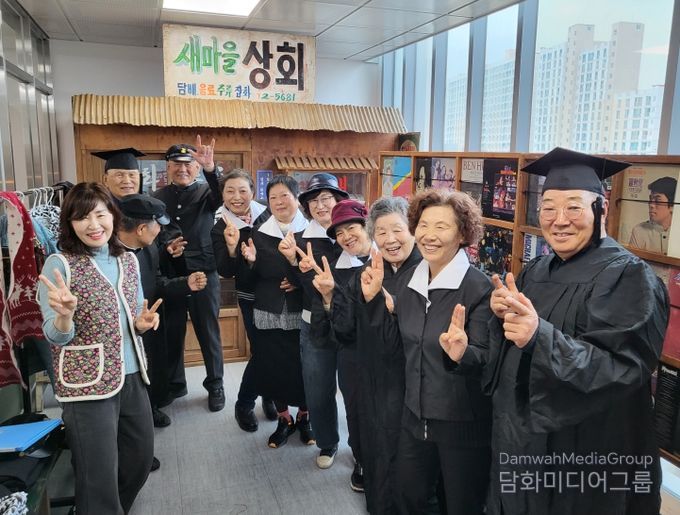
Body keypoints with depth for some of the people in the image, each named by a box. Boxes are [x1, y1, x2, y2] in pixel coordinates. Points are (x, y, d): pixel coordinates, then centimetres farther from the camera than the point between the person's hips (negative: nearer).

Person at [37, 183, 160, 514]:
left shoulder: (128, 260, 5)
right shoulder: (59, 264, -10)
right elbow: (55, 337, -11)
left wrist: (143, 323, -9)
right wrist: (65, 315, -33)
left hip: (132, 377, 6)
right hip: (87, 385, -6)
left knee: (140, 461, 21)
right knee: (99, 480, 3)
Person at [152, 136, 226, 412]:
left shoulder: (206, 192, 1)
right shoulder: (158, 197, 8)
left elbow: (222, 195, -23)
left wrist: (210, 167, -41)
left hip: (203, 274, -2)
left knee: (208, 332, 8)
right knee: (172, 333, 12)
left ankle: (215, 385, 22)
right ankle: (175, 383, 29)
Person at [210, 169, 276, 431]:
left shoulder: (267, 214, -4)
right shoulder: (220, 229, -8)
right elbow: (225, 272, -14)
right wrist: (232, 247, -31)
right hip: (252, 297, -2)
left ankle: (270, 395, 34)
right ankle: (244, 405, 22)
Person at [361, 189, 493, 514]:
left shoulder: (479, 288, -20)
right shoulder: (411, 279, 0)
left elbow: (487, 360, -20)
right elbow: (396, 344, 4)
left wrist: (462, 354, -41)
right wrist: (375, 299, -5)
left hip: (463, 424, -6)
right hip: (415, 416, 6)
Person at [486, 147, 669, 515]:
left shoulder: (627, 276, -16)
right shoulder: (536, 271, 4)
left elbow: (622, 369, -25)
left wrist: (540, 336, -37)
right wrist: (503, 316, -9)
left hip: (588, 455, -6)